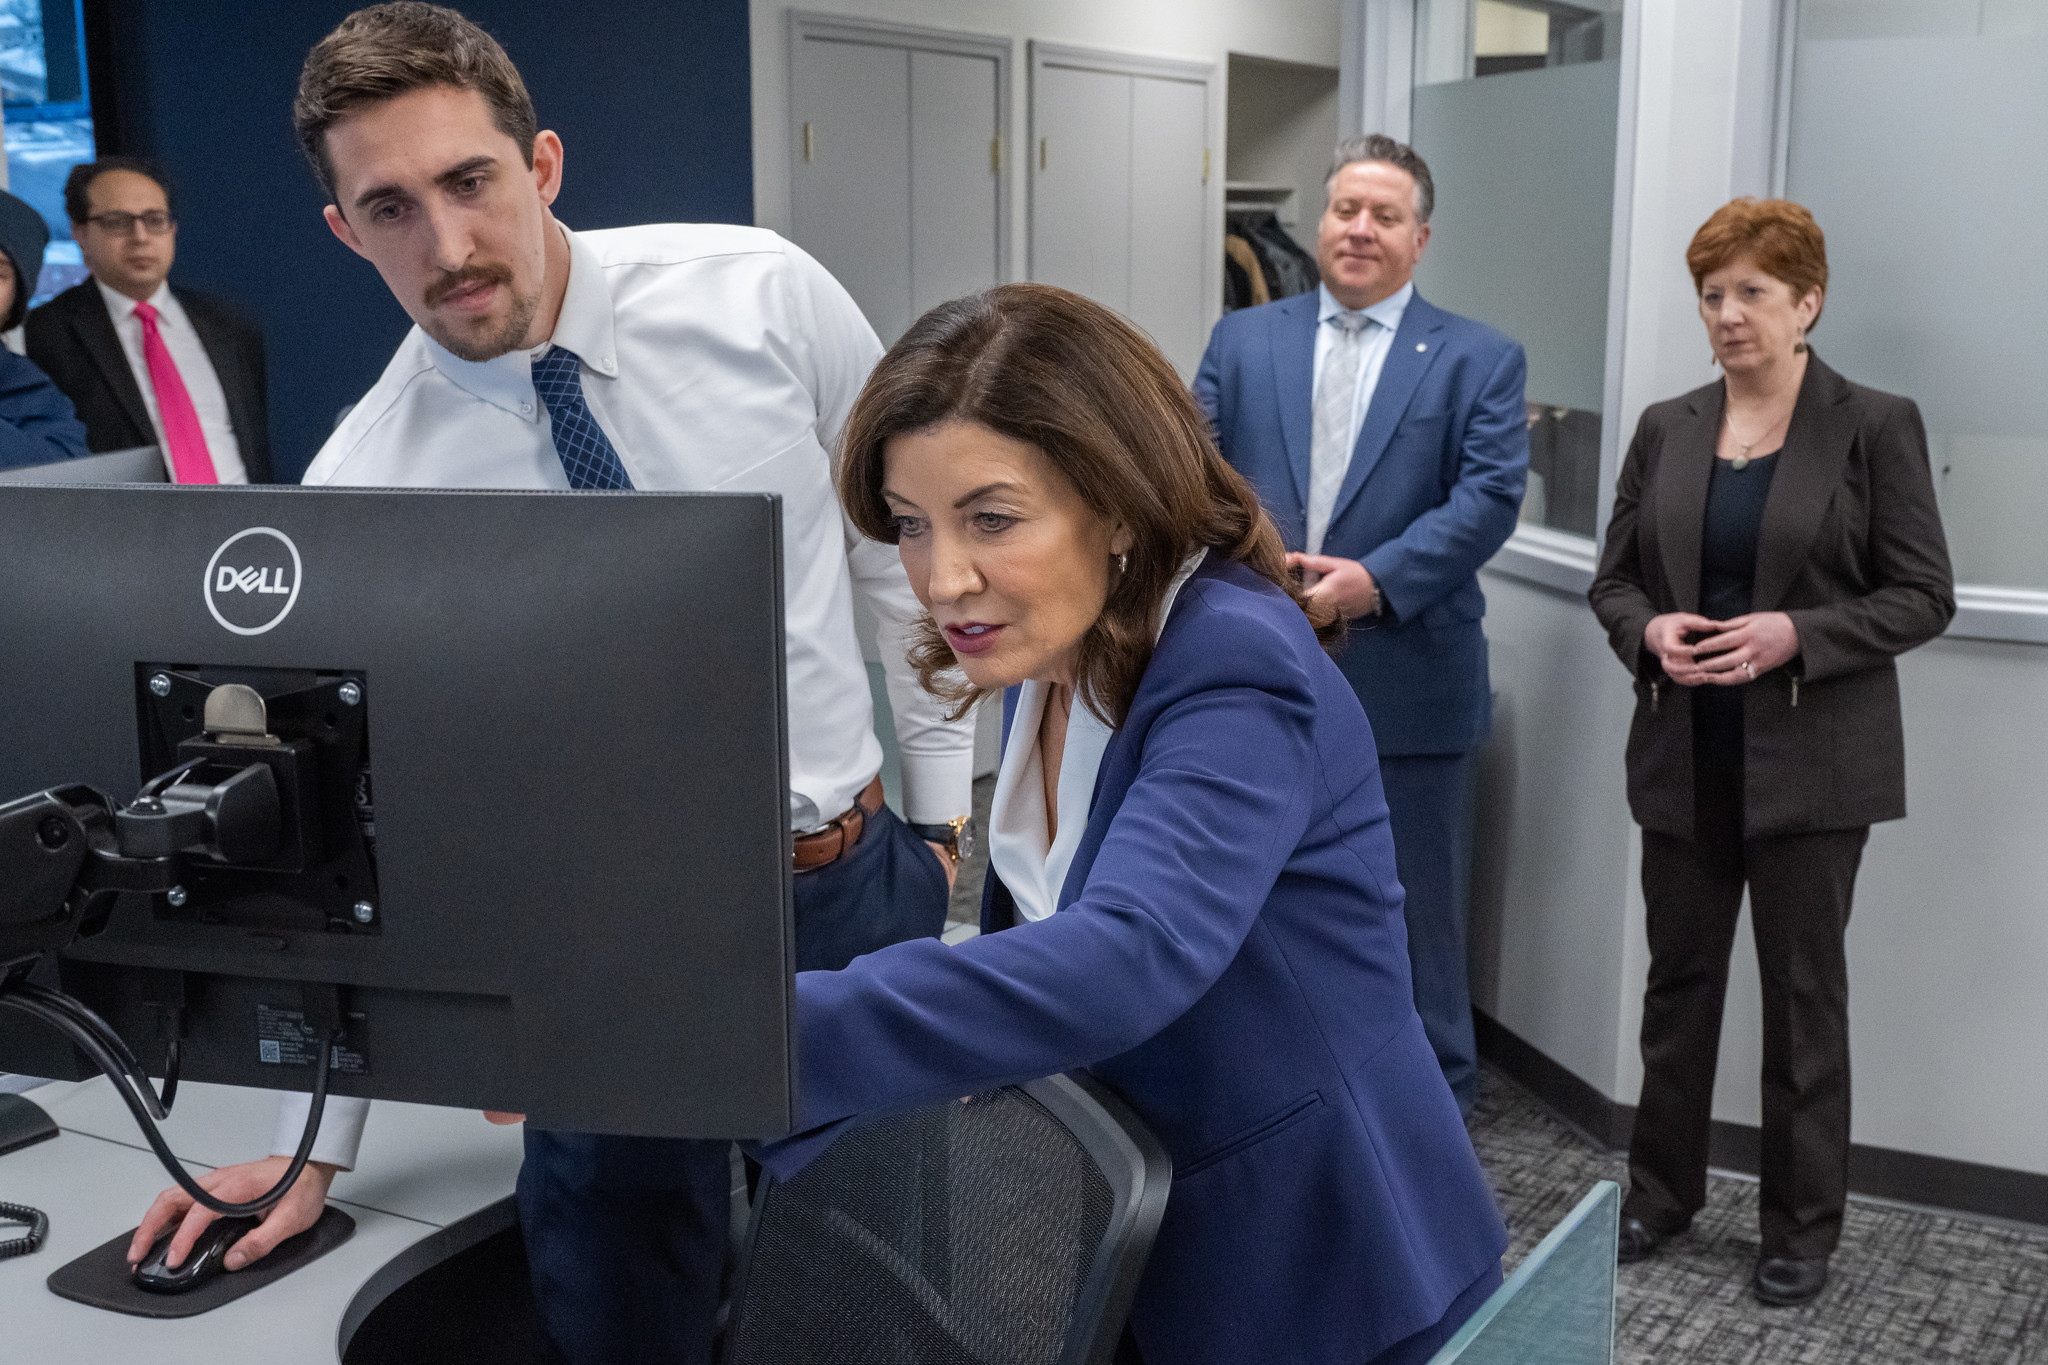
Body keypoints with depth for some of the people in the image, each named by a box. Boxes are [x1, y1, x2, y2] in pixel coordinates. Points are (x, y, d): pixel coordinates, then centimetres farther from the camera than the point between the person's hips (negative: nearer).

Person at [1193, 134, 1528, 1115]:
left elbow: (1489, 495, -9)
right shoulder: (1243, 341, 10)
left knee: (1414, 919, 8)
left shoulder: (1480, 360, 3)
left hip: (1407, 691, -2)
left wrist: (1378, 578, -22)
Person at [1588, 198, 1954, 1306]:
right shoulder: (1666, 429, 7)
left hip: (1811, 760, -4)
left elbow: (1924, 597, -6)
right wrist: (1649, 631, -10)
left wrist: (1795, 634, -19)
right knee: (1679, 977, 13)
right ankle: (1662, 1189, 30)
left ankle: (1802, 1226, 21)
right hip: (1685, 757, 4)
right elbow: (1614, 578, 11)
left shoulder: (1875, 427, -4)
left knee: (1804, 991, 5)